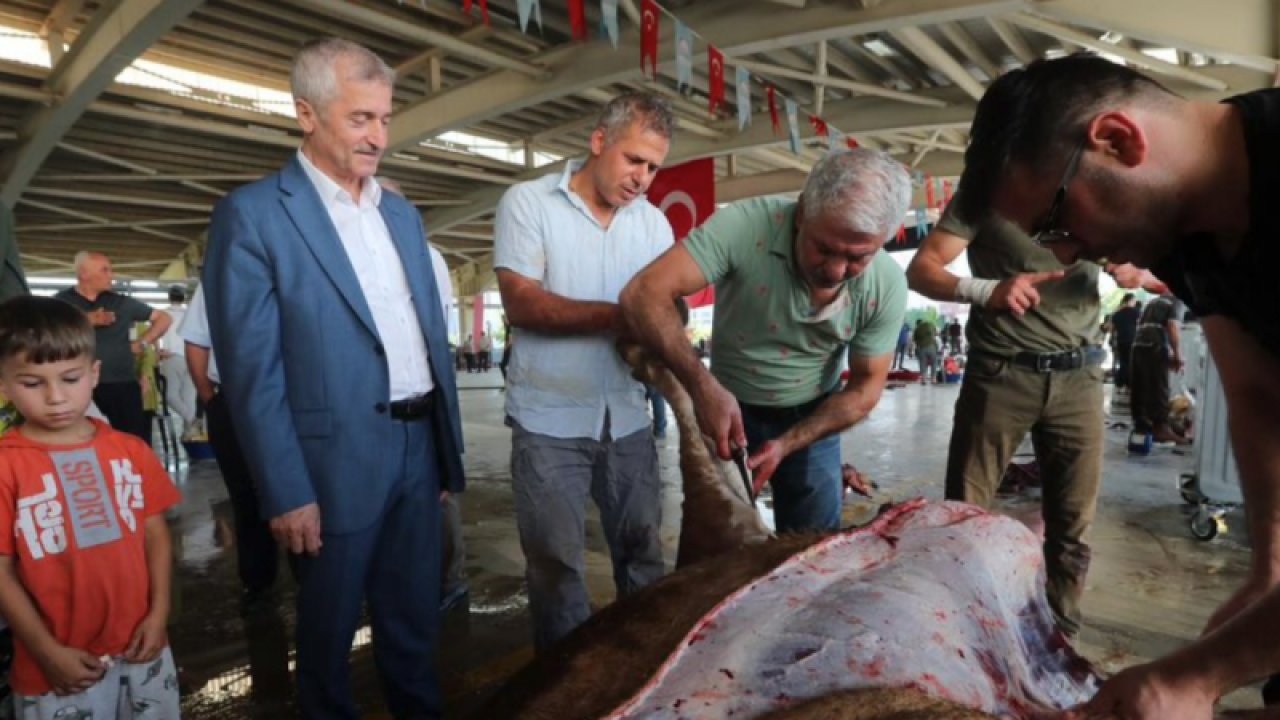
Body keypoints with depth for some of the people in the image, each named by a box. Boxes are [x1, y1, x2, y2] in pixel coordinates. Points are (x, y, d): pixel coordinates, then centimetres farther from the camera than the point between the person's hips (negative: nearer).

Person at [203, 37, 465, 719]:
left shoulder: (402, 214, 11)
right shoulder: (251, 215, -7)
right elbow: (252, 369, -11)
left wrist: (450, 443, 11)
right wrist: (286, 493, -13)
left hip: (419, 447, 5)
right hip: (337, 460, -5)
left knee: (415, 616, 19)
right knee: (330, 624, 15)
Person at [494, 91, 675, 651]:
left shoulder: (654, 222, 9)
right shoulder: (528, 202, -5)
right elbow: (521, 304, -14)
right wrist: (621, 314, -21)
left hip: (627, 418, 4)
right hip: (549, 419, -4)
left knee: (643, 551, 13)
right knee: (555, 560, 7)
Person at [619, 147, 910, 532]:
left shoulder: (887, 286, -20)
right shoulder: (746, 225, -30)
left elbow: (865, 387, -9)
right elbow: (644, 296, -35)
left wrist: (787, 445, -20)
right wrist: (703, 388, -43)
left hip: (812, 416, 2)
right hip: (726, 407, -1)